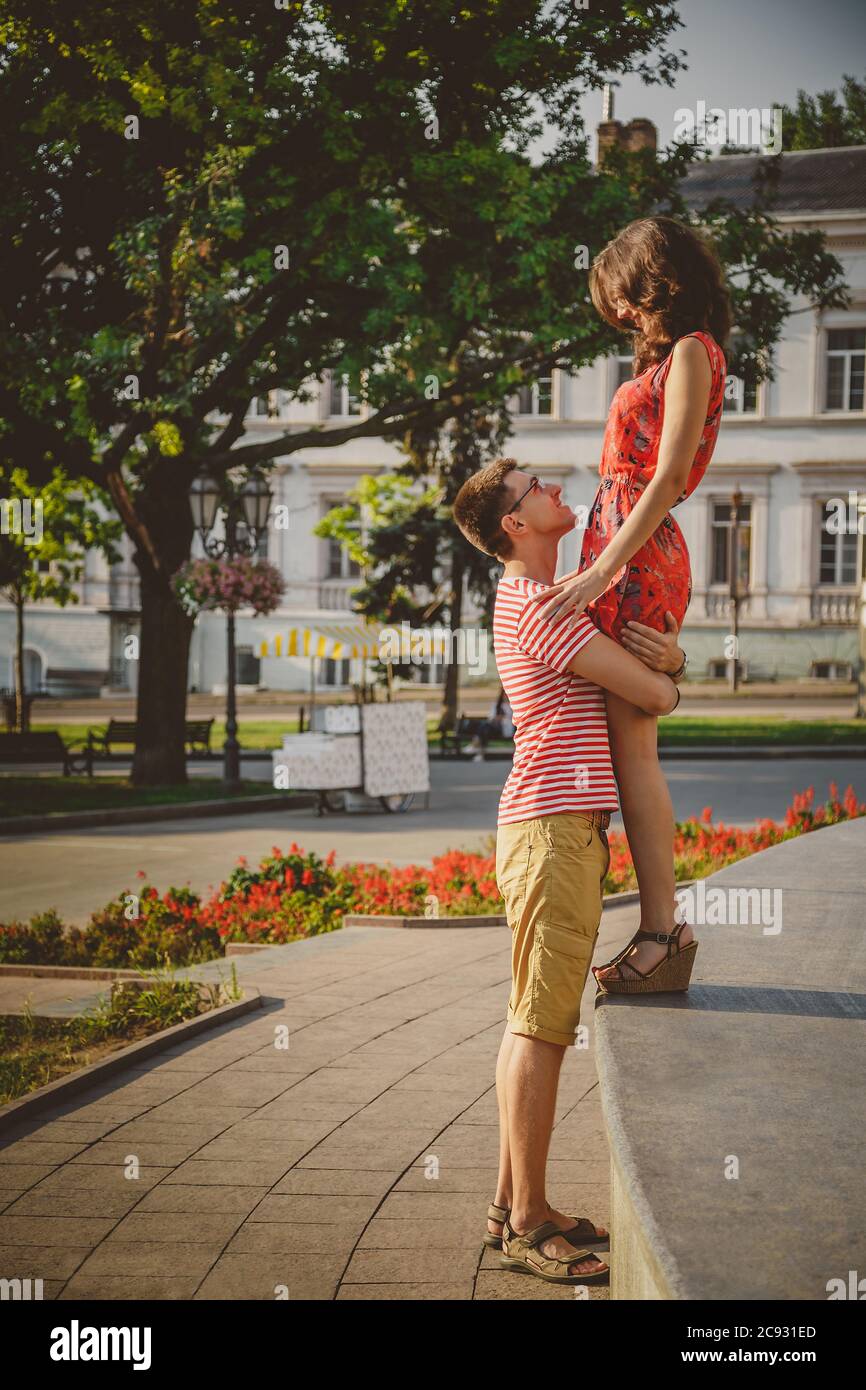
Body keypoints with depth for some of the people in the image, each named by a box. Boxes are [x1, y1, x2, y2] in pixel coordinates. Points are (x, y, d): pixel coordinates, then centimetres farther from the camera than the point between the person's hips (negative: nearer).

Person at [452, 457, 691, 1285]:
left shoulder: (539, 596, 19)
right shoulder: (537, 605, -13)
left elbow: (652, 667, 24)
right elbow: (651, 696, -13)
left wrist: (669, 652, 2)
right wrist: (664, 680, 9)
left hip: (561, 828, 10)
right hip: (555, 830, -10)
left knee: (532, 1022, 12)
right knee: (541, 1026, -7)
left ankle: (513, 1204, 19)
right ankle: (527, 1225, -1)